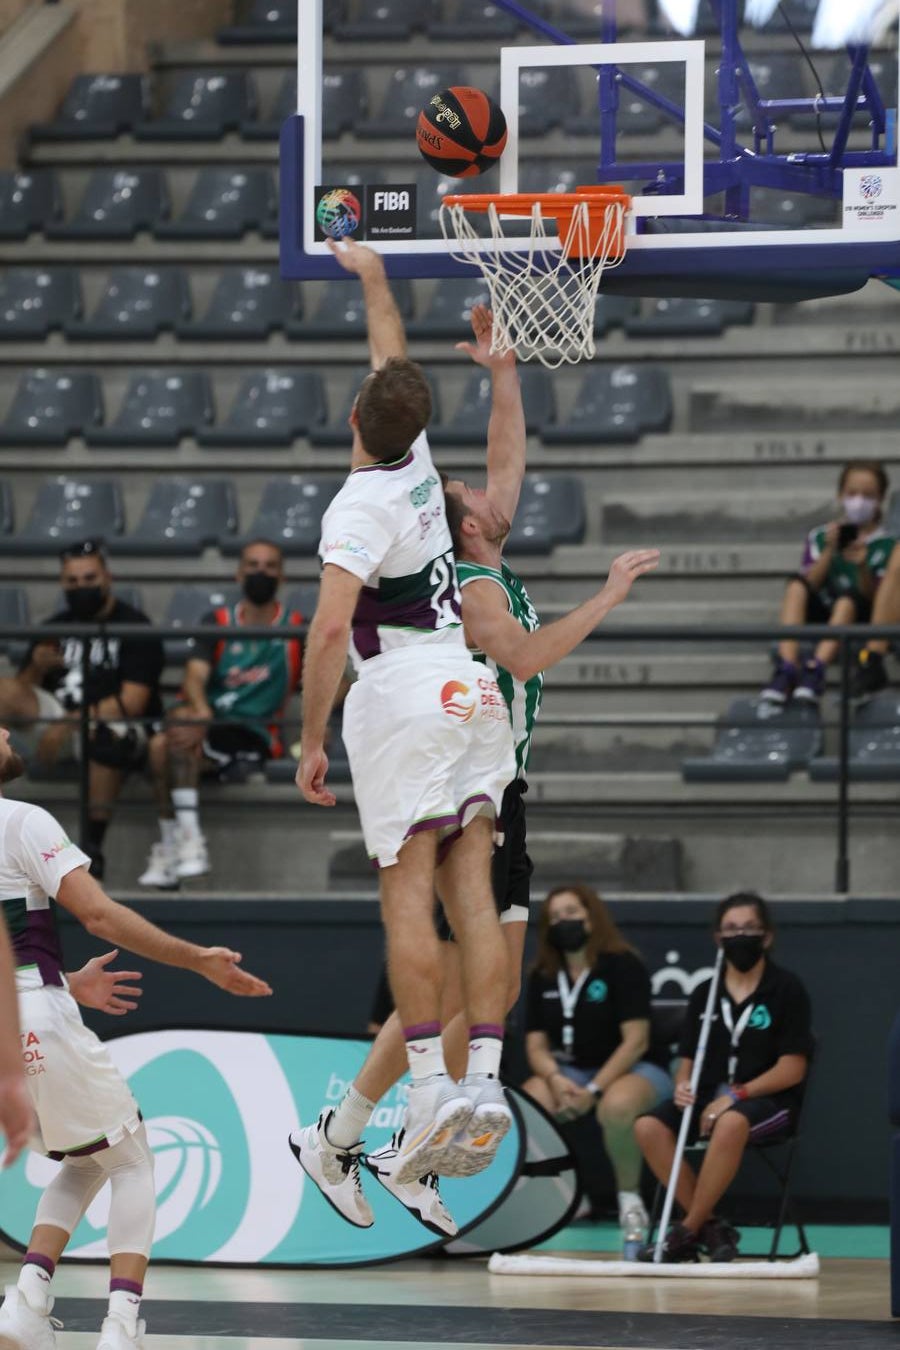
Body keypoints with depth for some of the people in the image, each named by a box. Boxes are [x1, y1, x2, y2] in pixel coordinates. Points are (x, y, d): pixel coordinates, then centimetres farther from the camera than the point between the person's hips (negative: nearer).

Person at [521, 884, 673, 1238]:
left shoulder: (623, 965, -10)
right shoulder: (542, 977, 6)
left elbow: (635, 1041, -15)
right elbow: (536, 1045, 5)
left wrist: (594, 1090, -22)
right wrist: (556, 1079, -18)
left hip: (633, 1069, -5)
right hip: (569, 1071, 5)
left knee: (616, 1106, -41)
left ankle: (629, 1195, -15)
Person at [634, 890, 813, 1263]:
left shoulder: (787, 990, -1)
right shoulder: (704, 994, 13)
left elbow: (792, 1069, -7)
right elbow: (687, 1059, 13)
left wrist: (736, 1096, -16)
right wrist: (682, 1085, -11)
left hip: (768, 1101, -5)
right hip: (709, 1097, 5)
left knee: (731, 1124, -40)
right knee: (648, 1126, -24)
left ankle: (688, 1231, -28)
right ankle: (710, 1227, -19)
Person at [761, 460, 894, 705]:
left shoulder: (884, 544, 5)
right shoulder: (820, 537, 12)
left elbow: (873, 596, -4)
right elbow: (809, 585, 0)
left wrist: (863, 567, -22)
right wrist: (830, 551, -12)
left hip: (858, 616, -2)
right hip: (819, 617, 2)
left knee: (847, 599, -35)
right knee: (796, 585, -26)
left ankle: (815, 670, -52)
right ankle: (787, 669, -42)